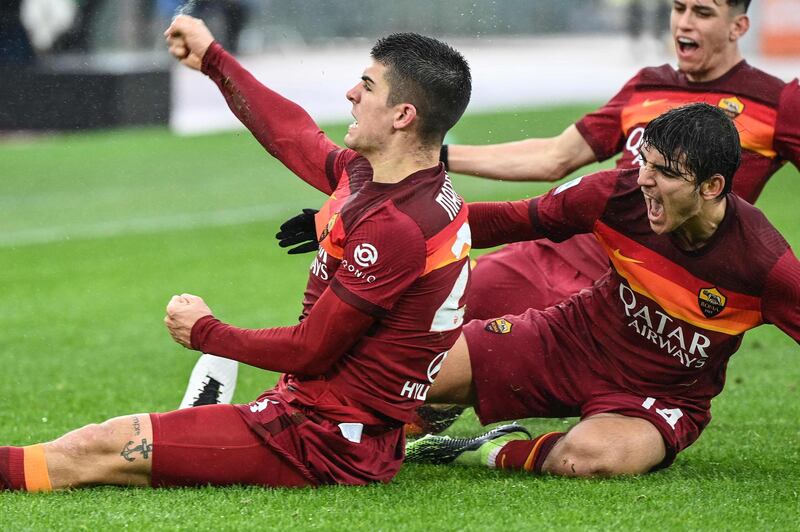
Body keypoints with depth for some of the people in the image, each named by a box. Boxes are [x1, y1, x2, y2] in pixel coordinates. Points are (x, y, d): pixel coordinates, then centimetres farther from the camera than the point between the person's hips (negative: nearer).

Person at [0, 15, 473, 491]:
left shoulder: (395, 228, -24)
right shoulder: (366, 176, 5)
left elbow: (309, 350, -19)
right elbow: (292, 135, 26)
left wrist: (206, 333, -3)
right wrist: (213, 59, 36)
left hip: (323, 446, -9)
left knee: (96, 451, -7)